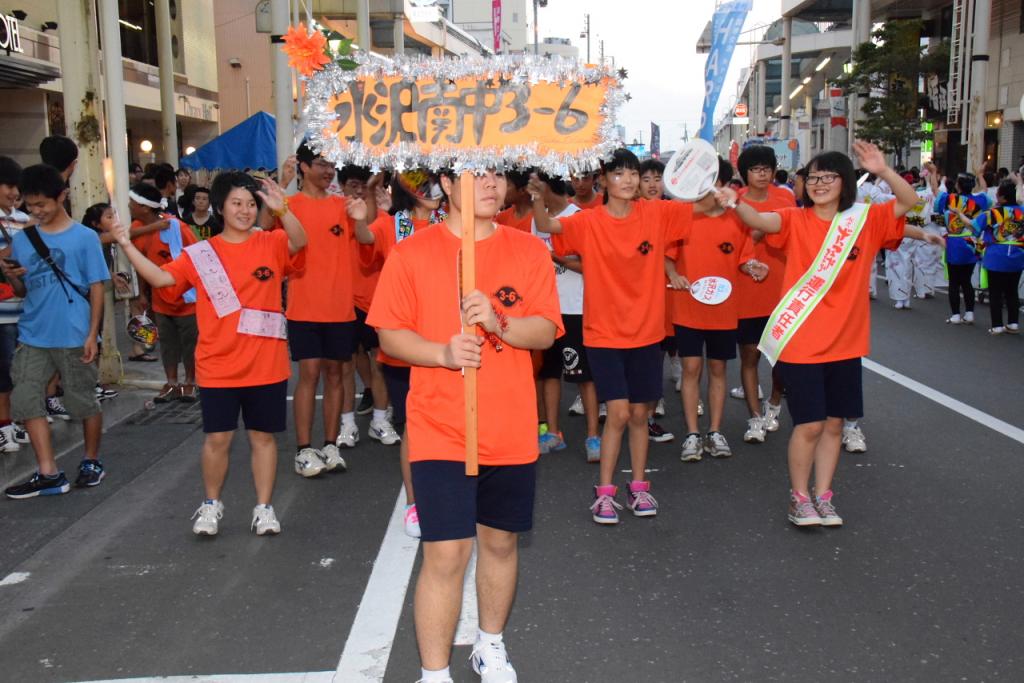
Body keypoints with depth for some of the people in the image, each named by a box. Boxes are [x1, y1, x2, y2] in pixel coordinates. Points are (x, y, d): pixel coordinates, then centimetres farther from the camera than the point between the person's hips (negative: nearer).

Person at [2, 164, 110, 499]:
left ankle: (91, 461, 28)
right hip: (33, 336, 4)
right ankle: (49, 474, 6)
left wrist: (92, 334, -9)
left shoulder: (84, 237, -5)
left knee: (84, 402, 8)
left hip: (73, 337, -4)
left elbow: (96, 288, -4)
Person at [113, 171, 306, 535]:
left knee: (263, 436, 9)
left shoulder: (271, 244, 0)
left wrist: (282, 210, -36)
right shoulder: (200, 254, 3)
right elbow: (161, 277, -4)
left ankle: (264, 508, 20)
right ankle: (211, 504, 27)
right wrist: (127, 245, -12)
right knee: (217, 437, 7)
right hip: (218, 367, 1)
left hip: (266, 365, 0)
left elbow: (299, 242, -19)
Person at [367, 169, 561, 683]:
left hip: (511, 430, 3)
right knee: (445, 554, -5)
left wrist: (499, 324, -21)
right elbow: (390, 335, -2)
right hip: (440, 431, -3)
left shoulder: (529, 250, 2)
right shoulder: (412, 252, -3)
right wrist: (442, 352, -19)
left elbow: (546, 332, -1)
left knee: (500, 541, 17)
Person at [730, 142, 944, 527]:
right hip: (800, 341, -3)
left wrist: (882, 171, -17)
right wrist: (735, 203, -42)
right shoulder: (796, 221, -5)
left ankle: (822, 496, 26)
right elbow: (759, 220, -22)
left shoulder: (865, 220, 4)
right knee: (810, 424, -1)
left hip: (846, 341, 4)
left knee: (834, 422, 12)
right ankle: (799, 496, 18)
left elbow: (909, 202, -2)